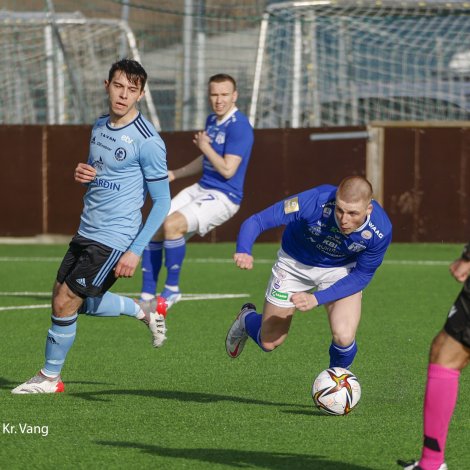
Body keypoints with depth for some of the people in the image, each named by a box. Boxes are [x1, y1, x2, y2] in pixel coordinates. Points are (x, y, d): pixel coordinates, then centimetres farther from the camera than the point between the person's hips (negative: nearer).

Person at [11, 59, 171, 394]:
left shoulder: (147, 141, -17)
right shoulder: (100, 127, 8)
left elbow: (162, 202, -15)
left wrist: (135, 251, -20)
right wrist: (83, 174, -2)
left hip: (114, 240, -8)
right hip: (87, 231, 8)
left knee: (65, 302, -6)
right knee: (76, 301, 15)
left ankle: (50, 377, 12)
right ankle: (144, 313, 32)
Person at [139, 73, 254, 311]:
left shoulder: (239, 126, -16)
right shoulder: (212, 120, 12)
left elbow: (228, 170, -22)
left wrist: (205, 147, -12)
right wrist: (174, 174, 26)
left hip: (223, 196, -9)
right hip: (201, 189, 9)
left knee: (172, 224, -27)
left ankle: (172, 289, -11)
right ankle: (147, 296, 6)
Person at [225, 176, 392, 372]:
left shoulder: (380, 232, -32)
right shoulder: (315, 201, -39)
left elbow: (362, 275, -17)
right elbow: (256, 221, -34)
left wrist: (316, 299, -28)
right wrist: (243, 252, -56)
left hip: (341, 270, 0)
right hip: (295, 264, 0)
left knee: (344, 337, -22)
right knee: (269, 343, 9)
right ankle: (247, 319, 47)